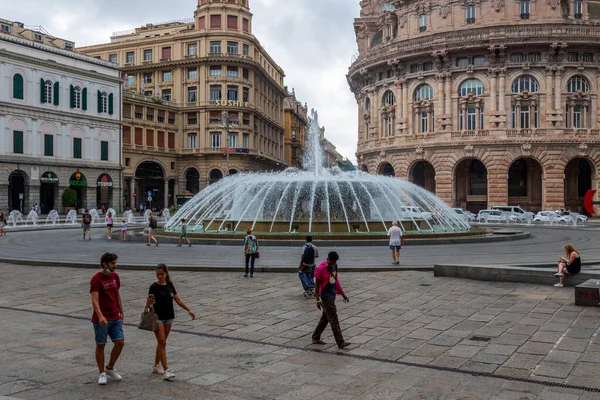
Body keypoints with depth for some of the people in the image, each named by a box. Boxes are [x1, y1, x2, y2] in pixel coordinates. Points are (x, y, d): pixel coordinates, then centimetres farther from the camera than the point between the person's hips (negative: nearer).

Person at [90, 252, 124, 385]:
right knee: (100, 345, 5)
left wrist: (121, 312, 18)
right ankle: (102, 374, 19)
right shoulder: (96, 278, -13)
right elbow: (95, 300, -22)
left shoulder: (115, 276, 8)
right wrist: (100, 316, -34)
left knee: (120, 343, 0)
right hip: (101, 320, -6)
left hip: (115, 318, 6)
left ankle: (110, 368, 21)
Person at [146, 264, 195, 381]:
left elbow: (178, 300, 9)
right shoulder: (154, 287, -9)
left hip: (168, 317, 5)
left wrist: (189, 310, 5)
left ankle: (156, 366, 27)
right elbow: (149, 304, -11)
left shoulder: (170, 285, 5)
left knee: (161, 343, 14)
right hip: (157, 317, -5)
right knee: (162, 343, -9)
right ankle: (166, 370, -9)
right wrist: (148, 303, -35)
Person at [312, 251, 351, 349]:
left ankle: (315, 338, 28)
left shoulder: (334, 266, 5)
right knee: (333, 319, -6)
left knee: (325, 317, 15)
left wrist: (343, 294, 15)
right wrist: (318, 299, -12)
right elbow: (317, 285, -12)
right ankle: (340, 343, -2)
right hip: (325, 296, -8)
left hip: (332, 294, 8)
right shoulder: (321, 269, -17)